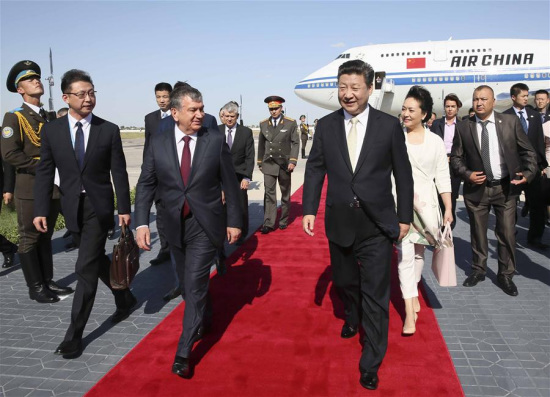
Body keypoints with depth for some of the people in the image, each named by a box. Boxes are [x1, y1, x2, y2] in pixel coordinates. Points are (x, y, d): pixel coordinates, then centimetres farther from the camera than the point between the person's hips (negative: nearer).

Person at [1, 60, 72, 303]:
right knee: (29, 238, 4)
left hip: (54, 187, 6)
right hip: (30, 188, -6)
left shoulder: (51, 117, 12)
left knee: (45, 237, 15)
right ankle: (35, 288, 14)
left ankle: (48, 282, 25)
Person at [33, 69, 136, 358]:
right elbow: (44, 172, 1)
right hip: (72, 208, 3)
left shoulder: (109, 130, -4)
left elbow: (119, 173, -3)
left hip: (99, 207, -3)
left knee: (86, 268, -5)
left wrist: (124, 209, -4)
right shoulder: (51, 130, 1)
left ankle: (75, 333, 6)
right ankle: (125, 299, 40)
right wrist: (41, 210, -6)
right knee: (97, 261, 17)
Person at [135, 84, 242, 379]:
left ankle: (183, 352, 3)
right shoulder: (158, 142, -2)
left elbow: (230, 184, -2)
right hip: (175, 225, 3)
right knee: (188, 284, 18)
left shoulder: (216, 140, -6)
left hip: (205, 225, -3)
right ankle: (202, 320, 44)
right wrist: (141, 223, -11)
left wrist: (234, 221, -2)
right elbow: (146, 184, -1)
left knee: (195, 284, -6)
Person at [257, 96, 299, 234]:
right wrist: (260, 162, 11)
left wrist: (293, 161, -12)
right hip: (269, 164, 1)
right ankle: (268, 223, -6)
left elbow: (295, 143, -3)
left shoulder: (291, 123, -2)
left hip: (284, 164, -1)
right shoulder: (263, 124, 5)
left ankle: (283, 220, 23)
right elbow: (261, 144, 10)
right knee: (269, 194, -6)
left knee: (285, 194, 10)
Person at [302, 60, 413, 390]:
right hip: (339, 223, 3)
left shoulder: (389, 125, -6)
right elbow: (315, 169, 2)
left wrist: (405, 217, 1)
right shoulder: (326, 125, 1)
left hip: (377, 225, -2)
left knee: (375, 295, 3)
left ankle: (371, 364, 19)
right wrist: (309, 209, -6)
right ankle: (353, 317, 54)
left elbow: (403, 174, -1)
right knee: (344, 281, 22)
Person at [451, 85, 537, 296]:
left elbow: (527, 151, 3)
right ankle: (478, 270, 30)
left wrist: (528, 173, -11)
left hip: (506, 187, 0)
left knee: (507, 233, 3)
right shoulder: (463, 127, -3)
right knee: (478, 233, 12)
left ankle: (505, 275, 20)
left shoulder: (510, 122, -2)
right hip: (476, 188, 0)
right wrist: (467, 174, -13)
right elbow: (455, 157, 3)